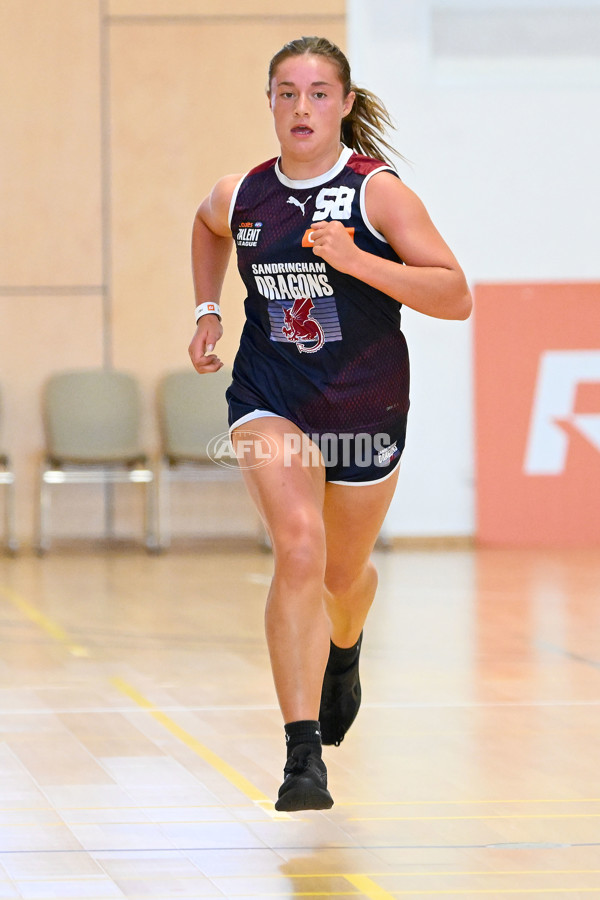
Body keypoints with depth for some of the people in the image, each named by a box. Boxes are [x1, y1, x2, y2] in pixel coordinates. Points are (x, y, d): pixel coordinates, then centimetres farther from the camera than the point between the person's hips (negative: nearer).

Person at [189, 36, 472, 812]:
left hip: (365, 406, 0)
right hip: (269, 398, 0)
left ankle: (344, 652, 58)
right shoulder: (239, 197, -2)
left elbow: (456, 297, -19)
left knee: (344, 572, 18)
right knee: (297, 546, -24)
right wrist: (207, 311, 14)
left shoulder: (379, 192, -13)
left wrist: (355, 259, -28)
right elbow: (207, 225, 25)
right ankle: (303, 755, -26)